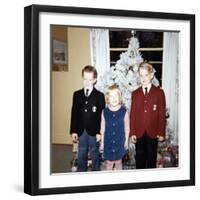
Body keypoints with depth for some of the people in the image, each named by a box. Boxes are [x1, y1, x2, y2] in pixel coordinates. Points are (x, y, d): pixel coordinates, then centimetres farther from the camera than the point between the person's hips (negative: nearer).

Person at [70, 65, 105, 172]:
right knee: (81, 156, 9)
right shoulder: (77, 94, 6)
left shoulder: (100, 96, -3)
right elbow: (74, 114, 5)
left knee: (95, 155, 8)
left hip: (94, 132, -2)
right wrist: (73, 131, 0)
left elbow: (101, 115, -4)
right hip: (81, 131, 3)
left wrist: (99, 132, -9)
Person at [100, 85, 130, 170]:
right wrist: (102, 142, 6)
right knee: (109, 163, 8)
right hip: (108, 142, 1)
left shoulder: (124, 111, -10)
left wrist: (126, 141, 2)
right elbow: (102, 128, 2)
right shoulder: (105, 112, -5)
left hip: (120, 142, -1)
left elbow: (126, 127, -1)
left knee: (118, 162, 13)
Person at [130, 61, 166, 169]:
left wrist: (161, 133, -5)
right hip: (139, 132, 2)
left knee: (151, 157, 8)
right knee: (140, 158, 7)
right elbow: (132, 114, 4)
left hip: (153, 132, -1)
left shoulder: (159, 93, 0)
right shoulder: (135, 94, 6)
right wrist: (132, 133, -2)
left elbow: (162, 114, -2)